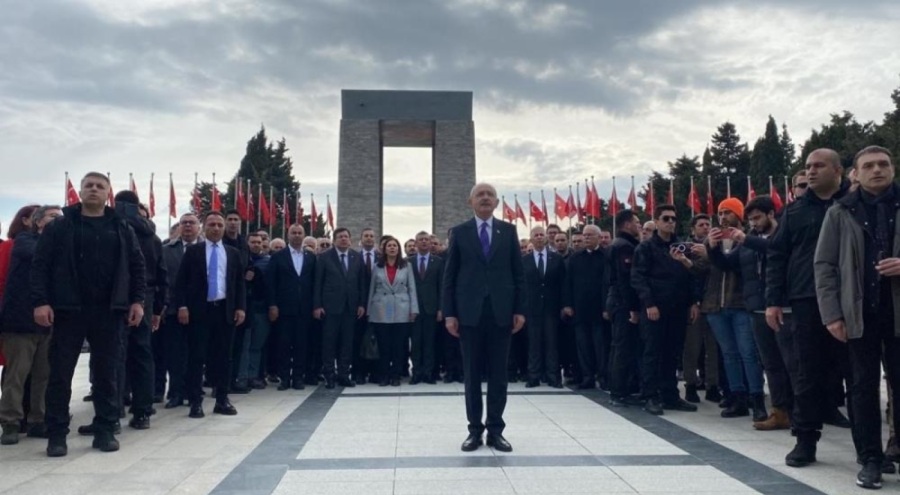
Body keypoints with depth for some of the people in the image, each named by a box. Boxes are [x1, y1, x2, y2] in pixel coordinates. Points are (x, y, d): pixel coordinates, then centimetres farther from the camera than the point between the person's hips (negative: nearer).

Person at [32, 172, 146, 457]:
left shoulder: (121, 229, 10)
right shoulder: (59, 226, 5)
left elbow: (137, 266, 9)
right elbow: (40, 265, 0)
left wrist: (137, 300, -1)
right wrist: (40, 301, -11)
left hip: (109, 311, 1)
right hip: (68, 310, -1)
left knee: (106, 373, 6)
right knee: (60, 373, 3)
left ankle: (104, 430, 15)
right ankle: (56, 434, 12)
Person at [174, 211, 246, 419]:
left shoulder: (233, 253, 11)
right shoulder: (192, 251, 4)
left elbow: (240, 283, 11)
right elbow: (181, 281, 1)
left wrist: (241, 307, 0)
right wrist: (182, 306, -10)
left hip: (225, 310, 3)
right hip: (199, 310, -2)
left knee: (223, 356, 7)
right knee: (197, 357, -1)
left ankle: (222, 400, 15)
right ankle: (195, 401, 5)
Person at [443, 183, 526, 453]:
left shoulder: (508, 230, 8)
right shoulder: (459, 232, 5)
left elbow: (518, 273, 6)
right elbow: (450, 276, 3)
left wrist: (520, 309, -1)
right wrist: (449, 313, -4)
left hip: (501, 312, 1)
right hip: (470, 312, -1)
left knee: (498, 373, 5)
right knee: (472, 373, 5)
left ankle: (495, 429, 13)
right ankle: (475, 429, 13)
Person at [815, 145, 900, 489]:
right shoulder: (840, 213, 5)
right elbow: (824, 265, 2)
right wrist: (831, 314, -6)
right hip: (859, 313, 0)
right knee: (864, 387, 6)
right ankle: (870, 459, 14)